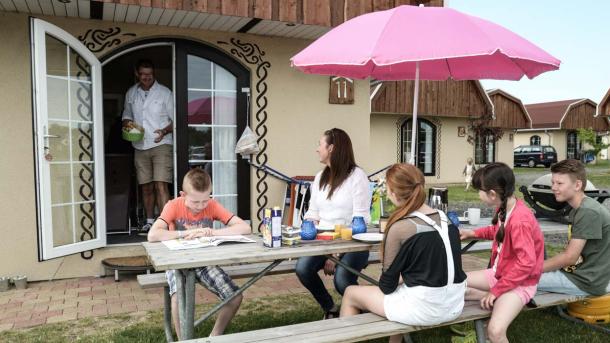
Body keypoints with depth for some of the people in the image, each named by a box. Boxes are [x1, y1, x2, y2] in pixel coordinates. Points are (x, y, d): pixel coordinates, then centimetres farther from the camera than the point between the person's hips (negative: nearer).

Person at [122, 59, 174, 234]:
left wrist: (164, 131, -19)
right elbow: (126, 116, 22)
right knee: (146, 186, 9)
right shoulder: (131, 93, 10)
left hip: (161, 145, -4)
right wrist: (127, 123, -2)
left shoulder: (164, 93, -2)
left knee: (161, 185, -13)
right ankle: (149, 220, 22)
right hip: (140, 147, 4)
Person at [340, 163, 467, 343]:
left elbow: (388, 284, -8)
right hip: (455, 304, 7)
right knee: (401, 288, 34)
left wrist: (382, 289, 12)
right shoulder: (445, 218, 3)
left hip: (425, 308, -7)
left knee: (351, 293, 12)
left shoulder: (400, 227, -16)